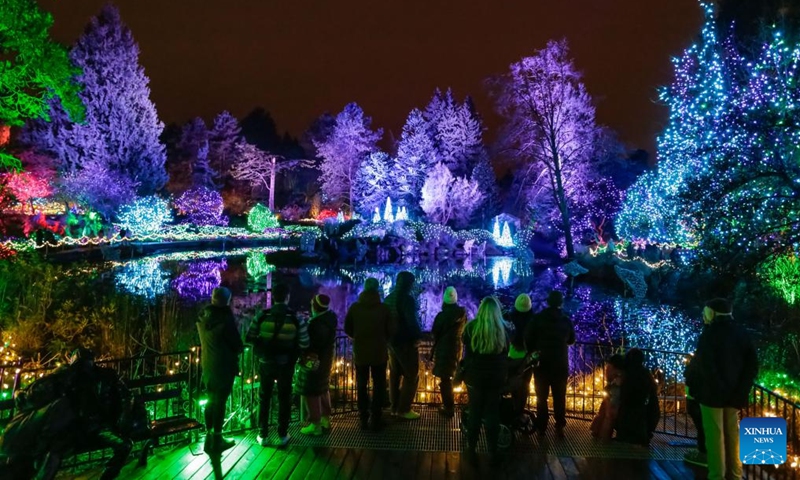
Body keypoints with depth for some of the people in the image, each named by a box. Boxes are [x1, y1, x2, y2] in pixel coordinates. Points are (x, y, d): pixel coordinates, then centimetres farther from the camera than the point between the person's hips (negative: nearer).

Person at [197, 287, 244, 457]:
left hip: (207, 365, 7)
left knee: (211, 400, 18)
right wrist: (240, 348, 6)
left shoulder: (202, 316, 0)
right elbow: (237, 345, -16)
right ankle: (216, 441, 14)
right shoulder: (225, 318, -21)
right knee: (220, 402, 4)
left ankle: (209, 438, 27)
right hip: (223, 366, -7)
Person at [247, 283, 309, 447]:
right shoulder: (296, 318, -13)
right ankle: (283, 435, 23)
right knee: (284, 399, 15)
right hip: (286, 364, 0)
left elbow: (250, 338, -4)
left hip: (266, 363, 1)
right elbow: (304, 344, -12)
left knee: (264, 398, 16)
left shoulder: (262, 316, -11)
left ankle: (263, 435, 22)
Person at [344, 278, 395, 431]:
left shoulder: (354, 308, -7)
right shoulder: (384, 308, -12)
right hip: (379, 353, -1)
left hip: (360, 353, 1)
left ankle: (363, 419, 17)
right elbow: (391, 331, -7)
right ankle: (376, 419, 12)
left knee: (361, 386, 14)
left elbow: (347, 329, 0)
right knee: (379, 386, 11)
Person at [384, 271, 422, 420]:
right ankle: (404, 409, 3)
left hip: (392, 341, 8)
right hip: (406, 342, -8)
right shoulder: (407, 299, -18)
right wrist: (418, 336, -11)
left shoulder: (389, 298, 9)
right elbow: (412, 320, -23)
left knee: (395, 374, 16)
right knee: (411, 376, 1)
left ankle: (395, 407, 23)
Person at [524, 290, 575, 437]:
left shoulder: (538, 318, -8)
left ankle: (541, 427, 11)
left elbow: (528, 338, -8)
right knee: (559, 397, 10)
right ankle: (559, 427, 10)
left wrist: (532, 353, 8)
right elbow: (571, 340, 12)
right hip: (560, 364, 1)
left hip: (542, 363, -1)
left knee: (541, 397, 9)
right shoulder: (566, 321, -2)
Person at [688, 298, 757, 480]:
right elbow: (752, 365, 4)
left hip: (712, 391, -6)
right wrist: (741, 389, 6)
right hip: (733, 392, 6)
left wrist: (692, 385, -6)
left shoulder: (709, 334, -14)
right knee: (732, 433, 16)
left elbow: (702, 366, -18)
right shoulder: (741, 334, 5)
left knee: (714, 434, 1)